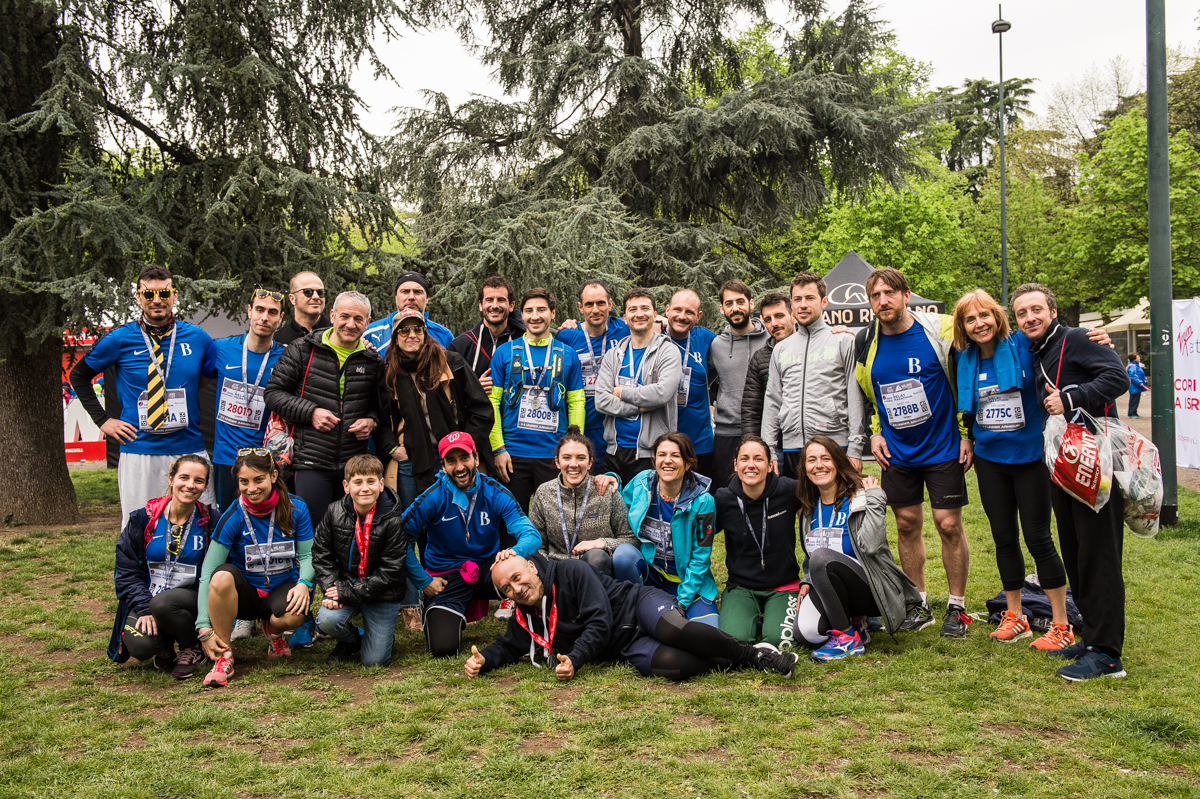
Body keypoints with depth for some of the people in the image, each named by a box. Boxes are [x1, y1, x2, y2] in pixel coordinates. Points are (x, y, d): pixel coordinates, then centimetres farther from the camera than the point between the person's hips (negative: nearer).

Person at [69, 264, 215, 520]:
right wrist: (103, 420, 4)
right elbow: (78, 376, 13)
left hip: (190, 450, 1)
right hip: (138, 454, -1)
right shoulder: (121, 339, 1)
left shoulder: (196, 337, 5)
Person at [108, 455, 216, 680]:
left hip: (190, 600, -1)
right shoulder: (144, 518, -1)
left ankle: (193, 650, -5)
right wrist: (144, 608, -14)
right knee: (140, 645, -29)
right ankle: (165, 646, 10)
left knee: (163, 603, -36)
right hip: (146, 599, 1)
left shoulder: (210, 522, -3)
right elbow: (126, 570, 0)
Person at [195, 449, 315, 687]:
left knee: (294, 614, -35)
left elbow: (307, 556, 0)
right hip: (244, 593, -1)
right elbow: (207, 573, -16)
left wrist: (304, 583, -24)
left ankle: (273, 631, 7)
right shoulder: (233, 517, -12)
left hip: (283, 588, 1)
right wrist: (204, 628, -24)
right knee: (222, 575, -35)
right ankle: (223, 656, -16)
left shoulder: (296, 509, -7)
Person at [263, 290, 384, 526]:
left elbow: (379, 403, 22)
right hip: (312, 463, -3)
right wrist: (310, 412, -11)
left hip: (355, 464, 3)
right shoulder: (304, 349, 0)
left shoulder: (373, 361, 9)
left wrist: (372, 420, 0)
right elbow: (274, 392, 1)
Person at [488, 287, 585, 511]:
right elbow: (493, 403, 2)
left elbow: (576, 403, 7)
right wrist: (498, 448, -6)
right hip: (513, 454, 0)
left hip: (554, 455, 1)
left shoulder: (567, 354, 7)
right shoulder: (504, 352, 4)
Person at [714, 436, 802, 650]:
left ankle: (772, 616, 10)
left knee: (778, 638, -24)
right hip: (741, 587, 0)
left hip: (783, 586, 0)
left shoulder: (788, 491, -9)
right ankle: (754, 618, 9)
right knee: (733, 638, -24)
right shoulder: (723, 500, -8)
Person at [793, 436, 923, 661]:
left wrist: (875, 499, -23)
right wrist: (807, 582, 7)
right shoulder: (811, 507, 9)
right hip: (833, 588, 6)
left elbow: (870, 546, -27)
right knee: (806, 632, -24)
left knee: (821, 558, -33)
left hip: (873, 589, -6)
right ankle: (855, 622, 7)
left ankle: (847, 637, -20)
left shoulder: (860, 497, -9)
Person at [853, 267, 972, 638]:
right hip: (897, 451, 4)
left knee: (949, 524, -2)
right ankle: (919, 604, 21)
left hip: (943, 447, -4)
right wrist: (875, 432, 7)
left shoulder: (941, 331, -10)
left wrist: (966, 434, -5)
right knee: (907, 524, 8)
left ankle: (957, 606, 12)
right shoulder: (865, 343, 1)